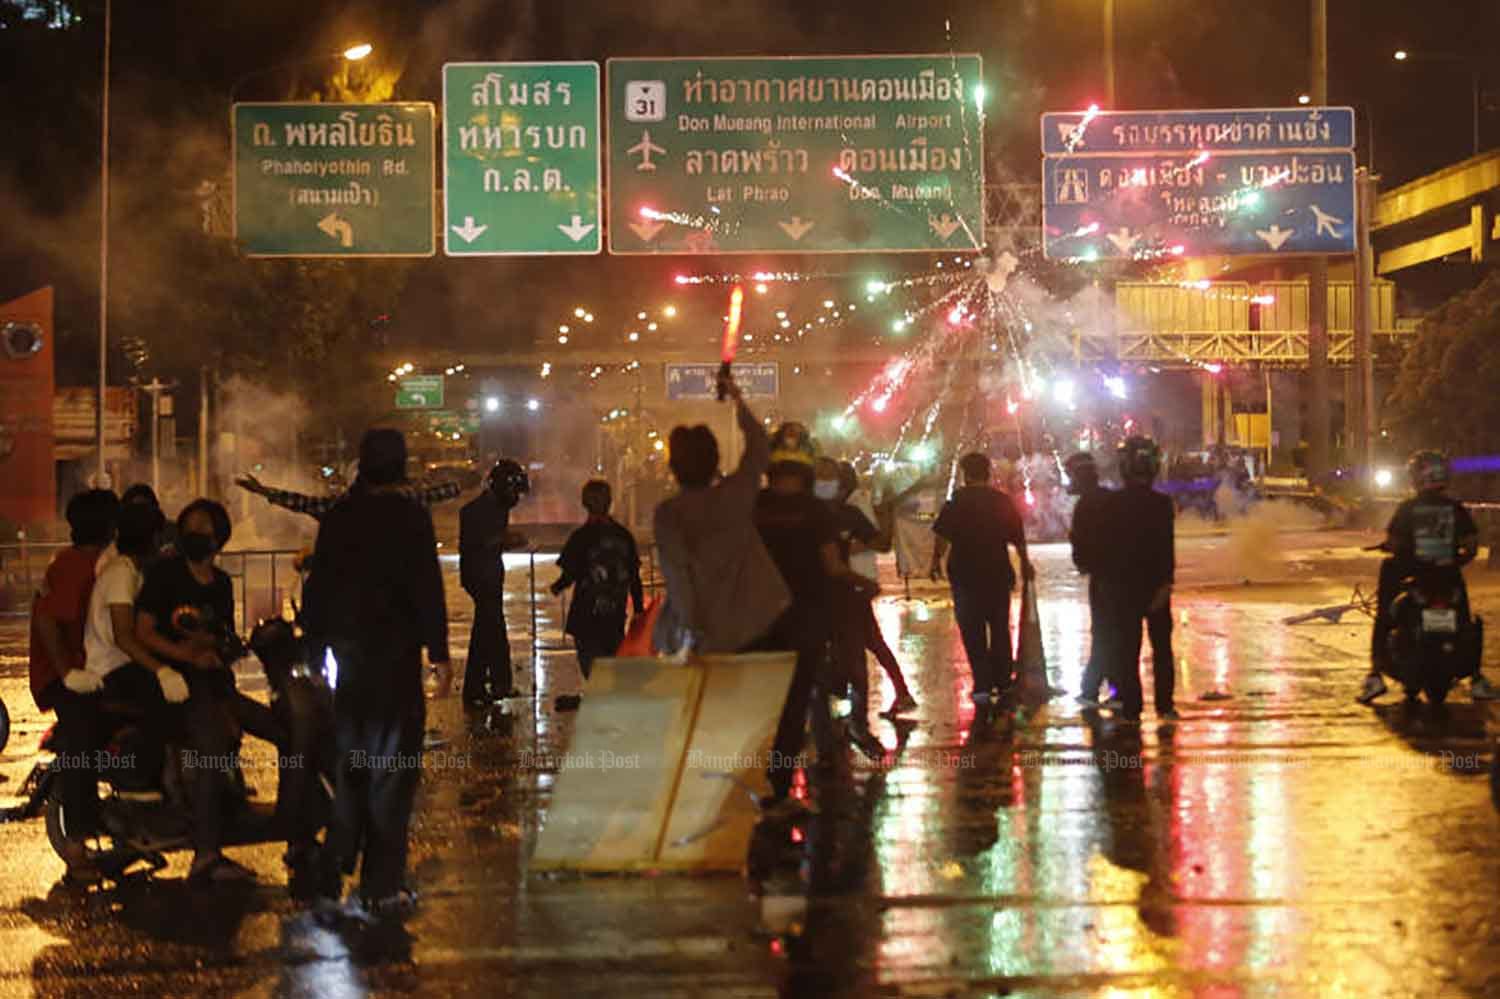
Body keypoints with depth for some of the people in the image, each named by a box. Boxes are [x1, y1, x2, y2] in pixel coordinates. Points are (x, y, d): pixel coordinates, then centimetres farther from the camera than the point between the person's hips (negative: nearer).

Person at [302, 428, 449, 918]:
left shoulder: (337, 517, 5)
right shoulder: (410, 517, -10)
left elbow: (318, 585, 10)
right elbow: (427, 587, -12)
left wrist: (318, 644, 18)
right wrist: (438, 650, -7)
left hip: (348, 648, 5)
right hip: (395, 652, -5)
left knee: (350, 758, 21)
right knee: (392, 765, -2)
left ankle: (339, 858, 29)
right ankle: (382, 885, -5)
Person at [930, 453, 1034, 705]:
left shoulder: (957, 501, -9)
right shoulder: (1003, 501, 2)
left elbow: (943, 536, -13)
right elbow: (1018, 537, 9)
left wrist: (936, 561, 1)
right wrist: (1025, 564, 24)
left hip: (966, 573, -3)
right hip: (998, 573, 3)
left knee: (972, 630, 1)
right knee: (1000, 628, 17)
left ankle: (982, 686, -7)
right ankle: (1002, 682, 22)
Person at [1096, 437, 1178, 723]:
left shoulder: (1113, 504, -5)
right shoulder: (1162, 503, -10)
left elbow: (1106, 546, 1)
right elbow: (1167, 548, -16)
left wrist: (1104, 580, 11)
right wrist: (1165, 583, -16)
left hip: (1122, 584, 0)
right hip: (1155, 583, 0)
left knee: (1126, 648, 6)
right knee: (1162, 647, 12)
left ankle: (1131, 707, 3)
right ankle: (1165, 705, 9)